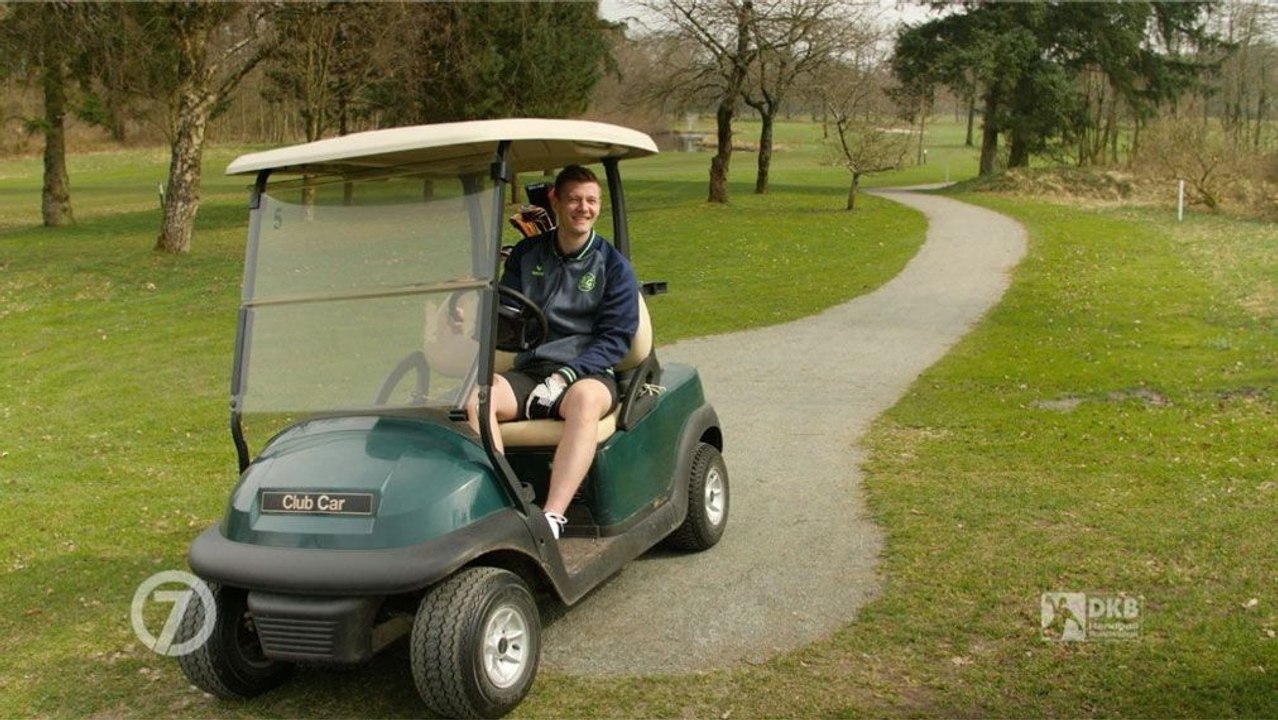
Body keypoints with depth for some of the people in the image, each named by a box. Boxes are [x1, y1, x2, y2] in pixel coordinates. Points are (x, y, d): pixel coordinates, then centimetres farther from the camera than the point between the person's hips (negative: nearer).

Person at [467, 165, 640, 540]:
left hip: (588, 372, -3)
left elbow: (616, 337, -1)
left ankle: (552, 519, -48)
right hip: (529, 370, 3)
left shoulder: (613, 265, 6)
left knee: (584, 400, -39)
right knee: (473, 397, -28)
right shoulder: (526, 254, 15)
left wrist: (565, 375, -15)